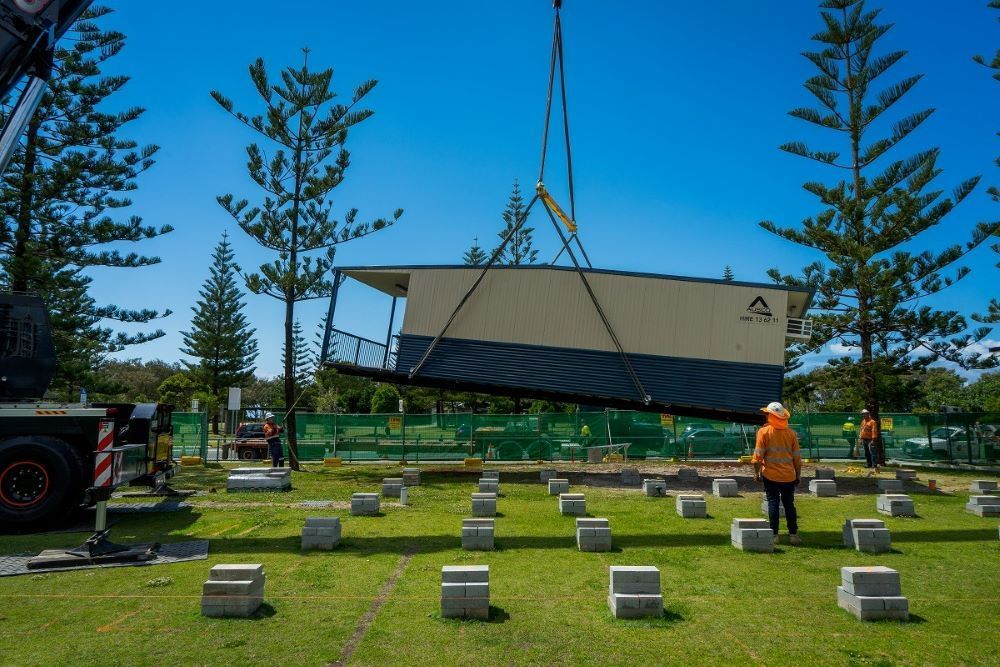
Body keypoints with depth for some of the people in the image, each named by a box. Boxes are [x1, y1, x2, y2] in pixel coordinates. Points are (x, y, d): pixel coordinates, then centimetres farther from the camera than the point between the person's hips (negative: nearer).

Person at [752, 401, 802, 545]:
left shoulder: (764, 432, -6)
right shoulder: (791, 433, 3)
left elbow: (758, 454, -9)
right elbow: (797, 457, 5)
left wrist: (756, 472, 1)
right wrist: (798, 475, 14)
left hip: (771, 475, -2)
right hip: (789, 476, 3)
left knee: (773, 503, 3)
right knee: (789, 504, 11)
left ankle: (774, 534, 3)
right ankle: (793, 534, 11)